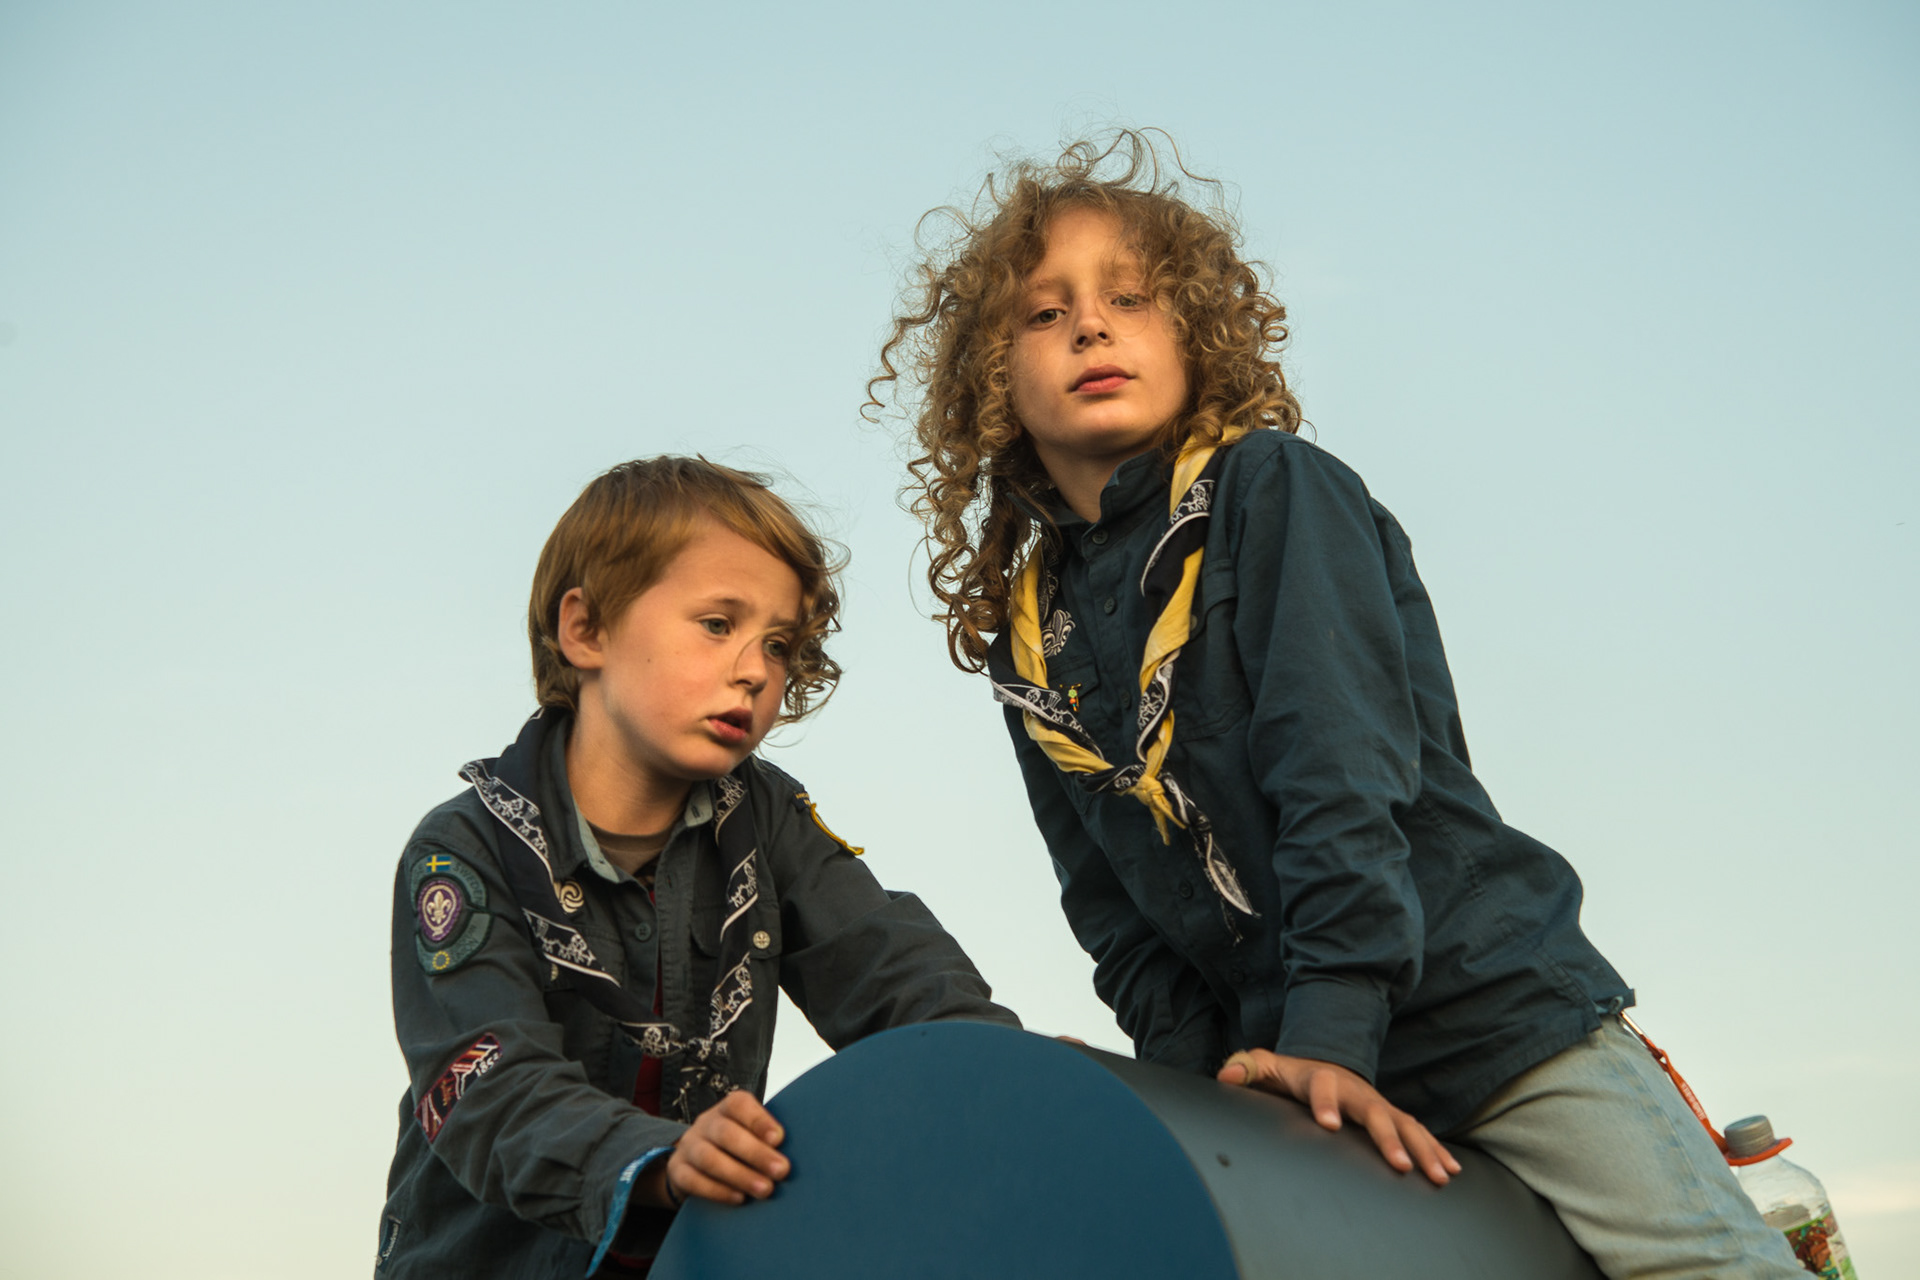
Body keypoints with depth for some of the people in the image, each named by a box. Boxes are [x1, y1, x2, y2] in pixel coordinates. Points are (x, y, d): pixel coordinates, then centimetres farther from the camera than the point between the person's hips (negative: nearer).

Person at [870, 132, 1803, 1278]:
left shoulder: (1276, 488, -5)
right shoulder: (1024, 638, 9)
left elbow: (1343, 772, -16)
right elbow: (1114, 917, 9)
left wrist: (1331, 1034, -23)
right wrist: (1204, 1076, -4)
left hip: (1496, 1006, -4)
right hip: (1277, 1062, 4)